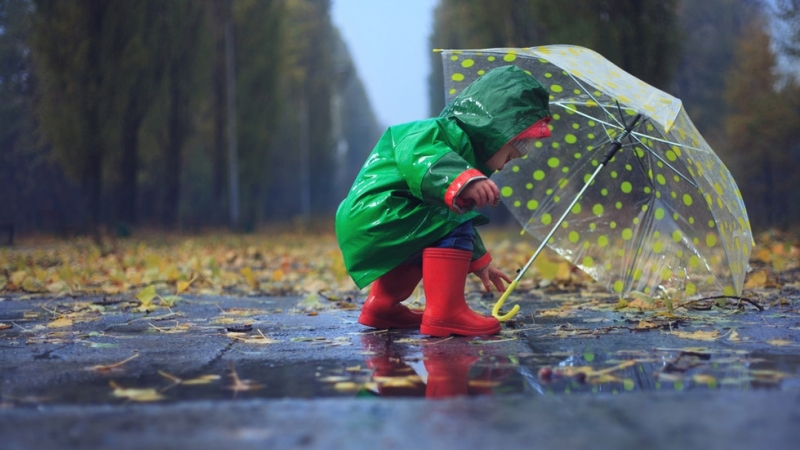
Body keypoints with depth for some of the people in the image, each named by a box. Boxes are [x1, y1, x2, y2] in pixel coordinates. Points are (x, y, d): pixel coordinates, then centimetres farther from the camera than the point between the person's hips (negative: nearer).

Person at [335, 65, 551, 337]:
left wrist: (479, 262, 36)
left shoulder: (461, 149, 22)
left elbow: (461, 224, 33)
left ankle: (382, 305, 29)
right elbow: (416, 157, -37)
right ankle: (444, 313, -23)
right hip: (372, 218, -11)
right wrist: (463, 180, -51)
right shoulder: (440, 132, -11)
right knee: (452, 221, -21)